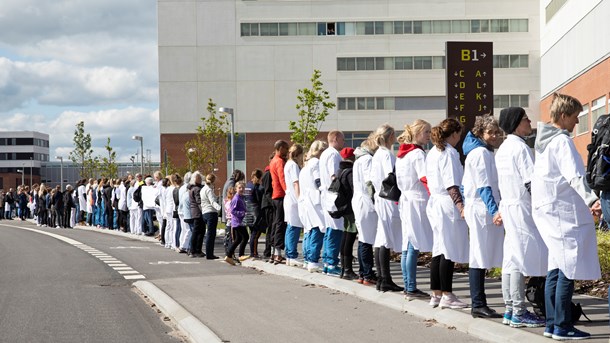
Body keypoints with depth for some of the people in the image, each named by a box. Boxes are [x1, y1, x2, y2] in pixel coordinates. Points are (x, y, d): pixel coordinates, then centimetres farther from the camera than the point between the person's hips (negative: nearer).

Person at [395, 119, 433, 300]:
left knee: (407, 247, 11)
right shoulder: (418, 153, -12)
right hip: (417, 202, -9)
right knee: (414, 246, -7)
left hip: (405, 201, 9)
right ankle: (411, 289, -5)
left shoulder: (401, 154, 15)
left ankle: (408, 287, 15)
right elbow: (426, 179, -20)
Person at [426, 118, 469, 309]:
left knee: (439, 250, 12)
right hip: (448, 205, -9)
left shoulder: (432, 153, 15)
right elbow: (451, 184, -19)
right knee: (450, 252, -5)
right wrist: (461, 206, -23)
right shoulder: (448, 153, -12)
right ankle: (447, 296, -2)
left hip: (435, 203, 9)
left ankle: (436, 294, 14)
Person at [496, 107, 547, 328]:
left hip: (508, 206, 10)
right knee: (523, 258, -8)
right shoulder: (521, 148, -14)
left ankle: (510, 310, 14)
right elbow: (531, 182, -18)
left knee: (511, 258, 11)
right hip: (521, 208, -10)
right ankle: (519, 313, -7)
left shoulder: (502, 149, 15)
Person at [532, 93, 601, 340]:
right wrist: (591, 199, -36)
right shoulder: (562, 141, -13)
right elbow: (575, 176, -25)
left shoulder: (543, 140, 16)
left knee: (556, 268, 12)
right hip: (564, 210, -10)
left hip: (548, 210, 10)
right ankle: (562, 327, -5)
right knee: (569, 270, -6)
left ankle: (552, 324, 13)